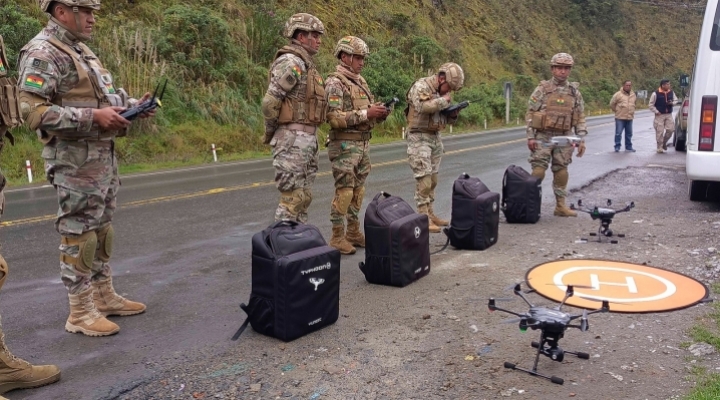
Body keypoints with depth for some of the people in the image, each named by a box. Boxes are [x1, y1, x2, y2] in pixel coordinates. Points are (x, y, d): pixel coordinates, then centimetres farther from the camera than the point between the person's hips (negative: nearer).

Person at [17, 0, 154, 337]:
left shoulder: (81, 50, 15)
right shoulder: (42, 53, -13)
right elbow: (33, 112, -21)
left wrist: (132, 104, 5)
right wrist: (93, 117, -24)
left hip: (103, 155, 9)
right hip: (75, 160, -9)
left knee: (101, 229, 15)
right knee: (78, 234, -2)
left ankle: (104, 297, 27)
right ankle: (80, 312, 8)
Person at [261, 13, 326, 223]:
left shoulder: (306, 63, 18)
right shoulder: (291, 62, -13)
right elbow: (270, 102, -19)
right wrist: (271, 131, -5)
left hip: (306, 138, 10)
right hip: (293, 139, -10)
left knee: (303, 196, 13)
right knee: (293, 198, -6)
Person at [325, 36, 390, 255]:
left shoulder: (361, 81, 15)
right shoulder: (335, 83, -11)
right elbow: (334, 118, -22)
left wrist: (379, 114, -1)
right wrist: (366, 114, -23)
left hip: (363, 144, 8)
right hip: (345, 145, -8)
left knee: (358, 191, 13)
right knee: (343, 192, -5)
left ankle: (353, 232, 23)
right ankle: (337, 237, 3)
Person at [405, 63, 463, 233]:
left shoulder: (441, 92, 13)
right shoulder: (421, 86, -11)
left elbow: (447, 119, 20)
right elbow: (423, 106, -31)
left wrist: (453, 114, -2)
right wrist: (444, 100, -18)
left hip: (435, 137, 8)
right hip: (419, 138, -8)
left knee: (433, 178, 11)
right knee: (423, 178, -10)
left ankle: (430, 213, 20)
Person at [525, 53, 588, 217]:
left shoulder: (574, 92, 6)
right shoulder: (542, 89, -3)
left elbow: (580, 117, 8)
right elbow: (530, 113, -4)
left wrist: (582, 140, 1)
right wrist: (530, 137, -9)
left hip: (564, 138, 3)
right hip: (543, 137, -3)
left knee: (561, 172, 8)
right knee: (538, 171, -5)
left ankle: (560, 205, 16)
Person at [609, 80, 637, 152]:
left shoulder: (633, 94, 9)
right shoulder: (618, 94, -8)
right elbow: (612, 104, -3)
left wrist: (632, 112, 18)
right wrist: (616, 111, 3)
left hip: (630, 118, 5)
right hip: (620, 117, -5)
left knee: (629, 133, 10)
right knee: (618, 133, -4)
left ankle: (628, 147, 19)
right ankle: (617, 147, 5)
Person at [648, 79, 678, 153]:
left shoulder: (671, 93, 7)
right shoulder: (656, 94, -8)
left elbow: (676, 100, 18)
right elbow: (650, 105, -5)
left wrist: (672, 103, -5)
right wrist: (656, 112, -12)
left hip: (669, 115, 5)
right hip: (660, 115, -4)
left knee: (671, 129, -2)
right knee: (659, 132, -4)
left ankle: (664, 143, 22)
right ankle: (660, 148, 6)